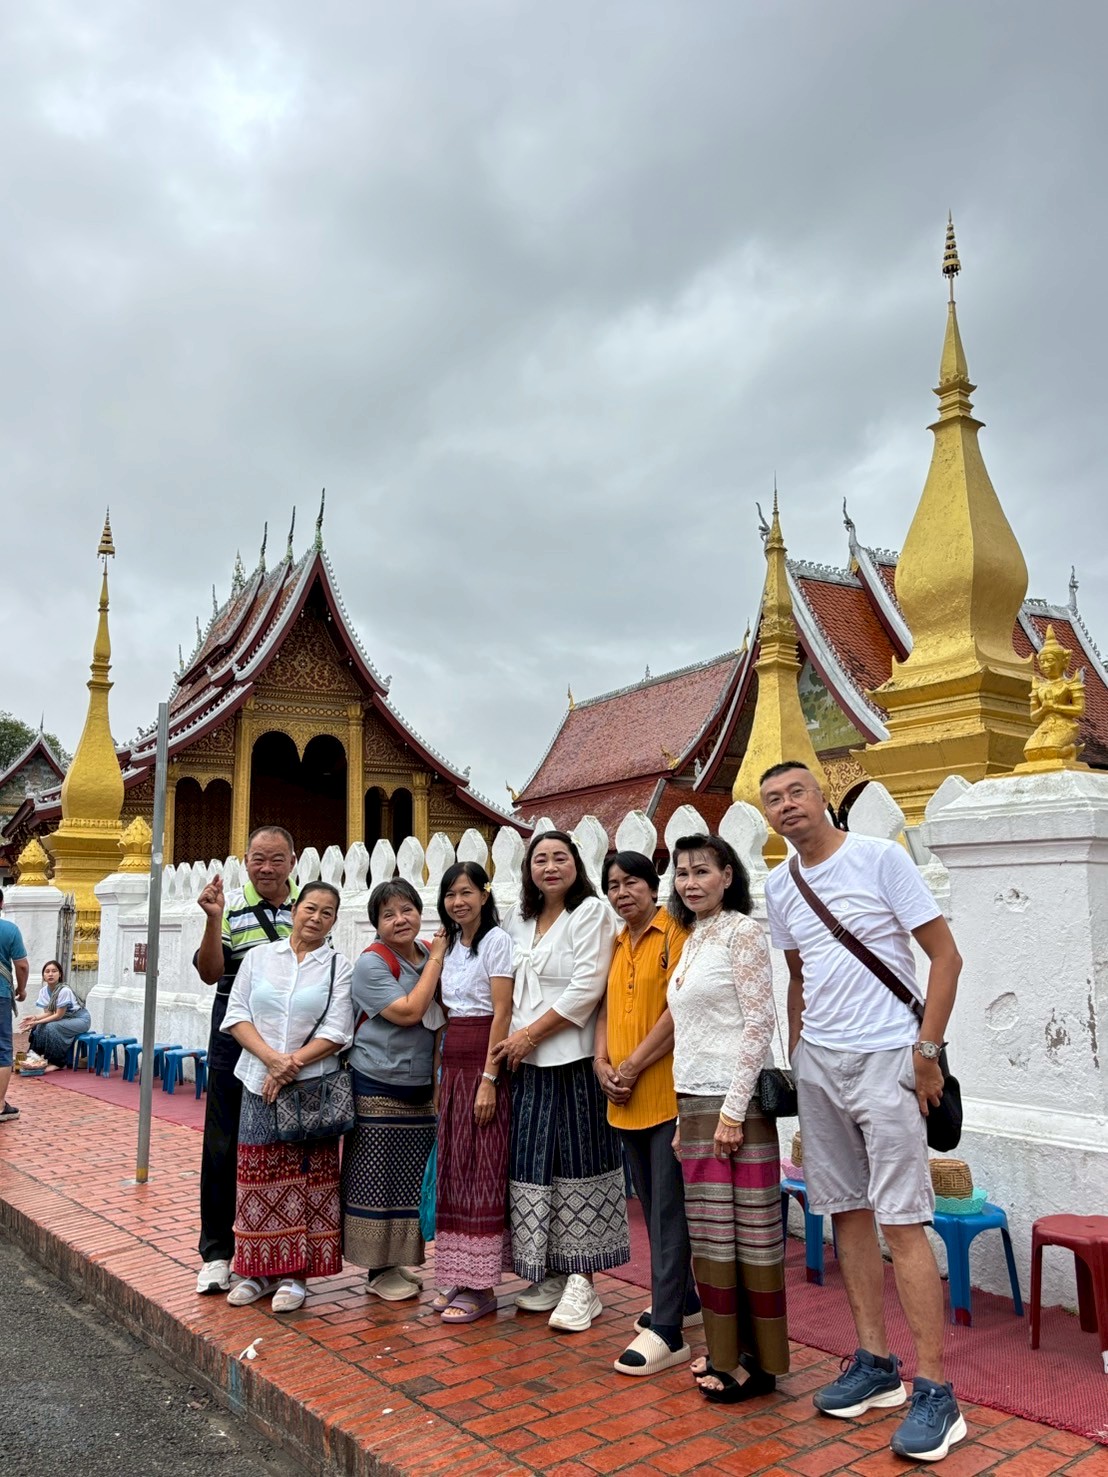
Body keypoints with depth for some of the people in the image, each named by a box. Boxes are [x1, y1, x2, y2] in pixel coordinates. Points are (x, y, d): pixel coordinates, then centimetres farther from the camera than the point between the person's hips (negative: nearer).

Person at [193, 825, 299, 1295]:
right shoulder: (231, 907, -2)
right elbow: (209, 973, -10)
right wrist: (213, 920, -23)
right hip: (236, 1040, -2)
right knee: (224, 1145, 5)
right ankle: (216, 1251, 19)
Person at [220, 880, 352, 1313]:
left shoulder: (339, 967, 3)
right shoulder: (258, 957, 8)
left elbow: (336, 1032, -5)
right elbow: (236, 1015, 2)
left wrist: (292, 1064, -14)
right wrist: (271, 1057, -12)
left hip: (312, 1087, -2)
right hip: (258, 1084, 2)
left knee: (305, 1180, 2)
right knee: (258, 1179, 6)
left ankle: (294, 1274, 13)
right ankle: (258, 1270, 20)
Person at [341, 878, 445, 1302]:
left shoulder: (431, 957, 7)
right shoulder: (371, 964, -12)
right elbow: (408, 1012, -21)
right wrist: (436, 960, -16)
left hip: (421, 1088, 6)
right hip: (378, 1088, -6)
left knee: (410, 1179, 13)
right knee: (376, 1179, 2)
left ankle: (395, 1261, 27)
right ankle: (377, 1271, 16)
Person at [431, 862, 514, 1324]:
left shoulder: (496, 940, -10)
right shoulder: (451, 945, 13)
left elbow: (502, 1012, -15)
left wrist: (489, 1079, -19)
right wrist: (441, 1074, 12)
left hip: (484, 1064, -8)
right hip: (453, 1064, 8)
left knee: (482, 1172, -3)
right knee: (453, 1169, 11)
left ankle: (481, 1286, 6)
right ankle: (457, 1276, 21)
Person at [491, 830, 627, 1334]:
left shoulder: (592, 912, -5)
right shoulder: (520, 921, 15)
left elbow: (586, 988, -13)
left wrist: (530, 1035, -11)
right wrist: (514, 1040, 5)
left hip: (573, 1060, -6)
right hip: (527, 1063, 6)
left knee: (577, 1161, -1)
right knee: (532, 1163, 8)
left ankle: (581, 1283, 9)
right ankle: (548, 1275, 21)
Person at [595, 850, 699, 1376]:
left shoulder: (677, 932, -9)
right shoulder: (615, 945, 13)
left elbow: (679, 1011, -16)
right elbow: (606, 1009, 14)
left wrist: (633, 1066, -14)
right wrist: (602, 1062, -2)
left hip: (668, 1091, -7)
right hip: (625, 1100, 8)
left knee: (668, 1209, -2)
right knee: (653, 1207, 17)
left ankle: (667, 1330, 4)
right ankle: (683, 1299, 32)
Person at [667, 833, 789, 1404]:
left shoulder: (741, 931, -9)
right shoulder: (692, 940, 14)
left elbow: (759, 1022, -14)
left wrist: (732, 1110, -16)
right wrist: (686, 1115, 15)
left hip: (735, 1100, -8)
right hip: (694, 1101, 8)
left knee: (750, 1231, 2)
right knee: (710, 1231, 12)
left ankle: (758, 1363, 14)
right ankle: (725, 1351, 25)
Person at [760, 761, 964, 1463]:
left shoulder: (880, 858, -8)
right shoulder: (780, 887, 9)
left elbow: (946, 954, -8)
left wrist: (926, 1049, -11)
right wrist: (793, 1056, 15)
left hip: (884, 1060, -6)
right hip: (817, 1063, 6)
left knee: (902, 1221, -5)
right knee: (847, 1212, 12)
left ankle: (934, 1391, 6)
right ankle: (876, 1364, 25)